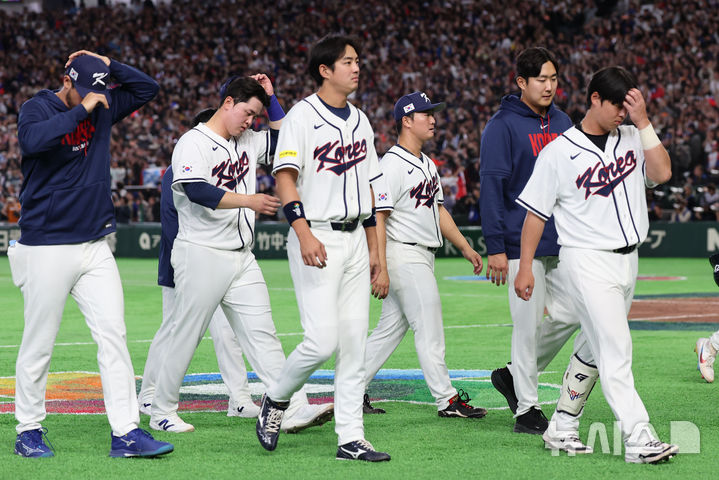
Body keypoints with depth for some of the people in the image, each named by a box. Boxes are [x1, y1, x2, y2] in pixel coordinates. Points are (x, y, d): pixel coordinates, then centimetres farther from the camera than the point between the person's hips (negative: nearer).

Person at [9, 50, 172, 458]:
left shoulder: (103, 107, 11)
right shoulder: (38, 108, -7)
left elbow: (147, 88, 17)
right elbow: (34, 140, -29)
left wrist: (108, 65, 5)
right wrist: (82, 110, -22)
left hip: (95, 247, 5)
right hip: (47, 249, -5)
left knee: (114, 335, -4)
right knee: (39, 344, 1)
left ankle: (125, 433, -6)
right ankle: (29, 431, 15)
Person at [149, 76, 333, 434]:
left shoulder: (247, 141, 14)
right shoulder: (194, 143, -10)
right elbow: (196, 191, -25)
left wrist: (270, 99, 14)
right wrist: (248, 200, -30)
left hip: (241, 258, 7)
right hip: (202, 254, -7)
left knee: (261, 334, 0)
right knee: (185, 337, 1)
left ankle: (294, 408, -8)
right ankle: (162, 412, 13)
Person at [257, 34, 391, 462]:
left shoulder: (360, 121, 16)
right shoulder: (302, 116, -6)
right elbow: (285, 177, -13)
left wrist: (374, 249, 16)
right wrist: (304, 233, -24)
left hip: (354, 239, 7)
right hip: (317, 239, -7)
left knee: (354, 343, 4)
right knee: (323, 340, -14)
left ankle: (351, 438, 6)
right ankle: (276, 399, 11)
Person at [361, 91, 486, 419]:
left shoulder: (427, 164, 16)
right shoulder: (392, 165, -14)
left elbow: (438, 210, 23)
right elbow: (377, 218, -19)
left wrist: (465, 247, 18)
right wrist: (381, 269, -24)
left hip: (422, 257, 10)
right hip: (404, 255, -10)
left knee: (391, 328, 11)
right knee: (429, 329, -6)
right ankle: (447, 400, -2)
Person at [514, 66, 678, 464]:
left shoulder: (632, 138, 9)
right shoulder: (559, 151, -5)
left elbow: (662, 173, -6)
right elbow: (536, 211, -2)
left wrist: (643, 122, -7)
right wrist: (525, 268, -5)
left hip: (626, 261, 6)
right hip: (587, 261, -6)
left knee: (596, 348, 11)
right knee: (616, 350, -13)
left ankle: (561, 426, 22)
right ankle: (638, 438, -17)